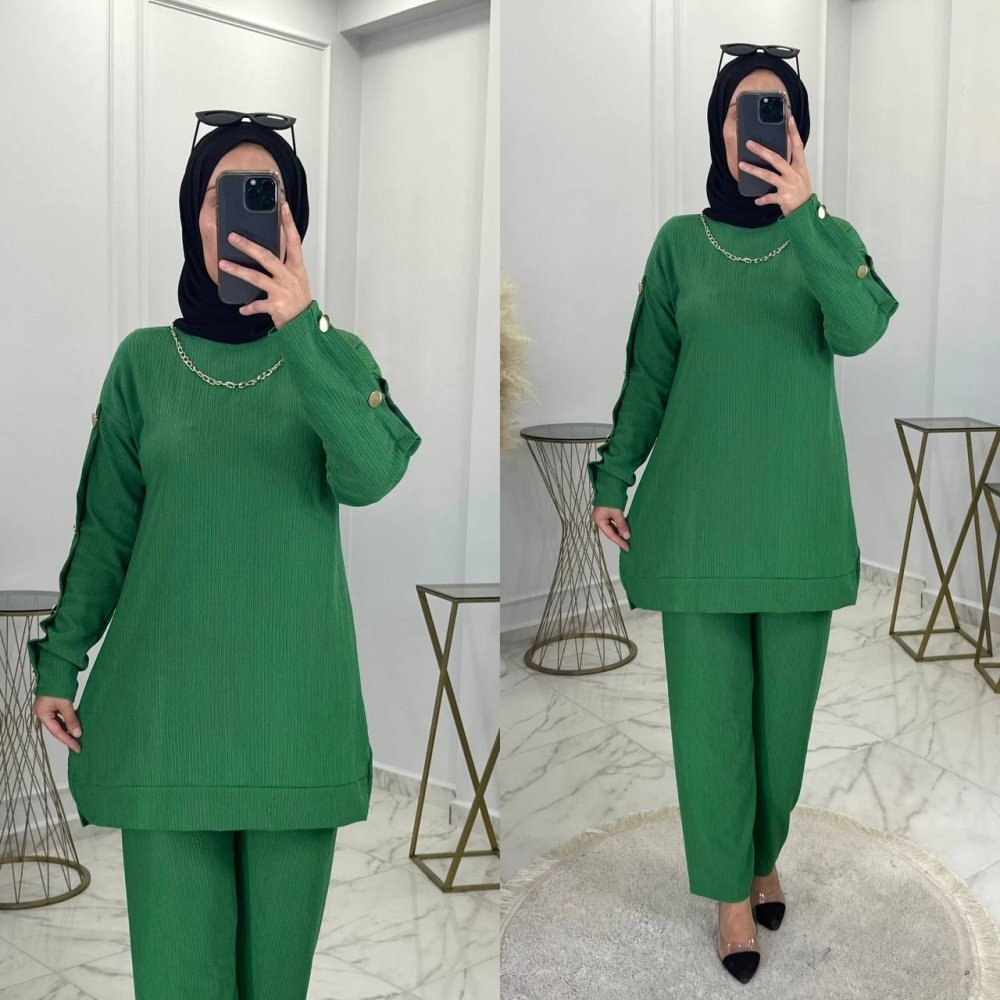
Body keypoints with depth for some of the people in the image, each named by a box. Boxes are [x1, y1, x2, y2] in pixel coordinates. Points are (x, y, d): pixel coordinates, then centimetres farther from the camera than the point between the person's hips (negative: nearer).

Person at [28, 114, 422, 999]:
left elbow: (371, 477, -16)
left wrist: (299, 330, -24)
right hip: (167, 701, 0)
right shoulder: (145, 360, 5)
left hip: (294, 700, 0)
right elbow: (106, 530, 8)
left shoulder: (335, 354, 4)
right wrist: (59, 662, 4)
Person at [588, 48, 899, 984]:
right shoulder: (680, 241, 4)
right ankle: (730, 891, 19)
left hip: (799, 508, 1)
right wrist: (612, 480, 1)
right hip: (698, 508, 0)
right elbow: (648, 374, 6)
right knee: (709, 703, 3)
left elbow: (860, 331, -17)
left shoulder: (830, 236, 4)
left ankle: (764, 855, 32)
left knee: (785, 700, 8)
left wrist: (801, 213, -25)